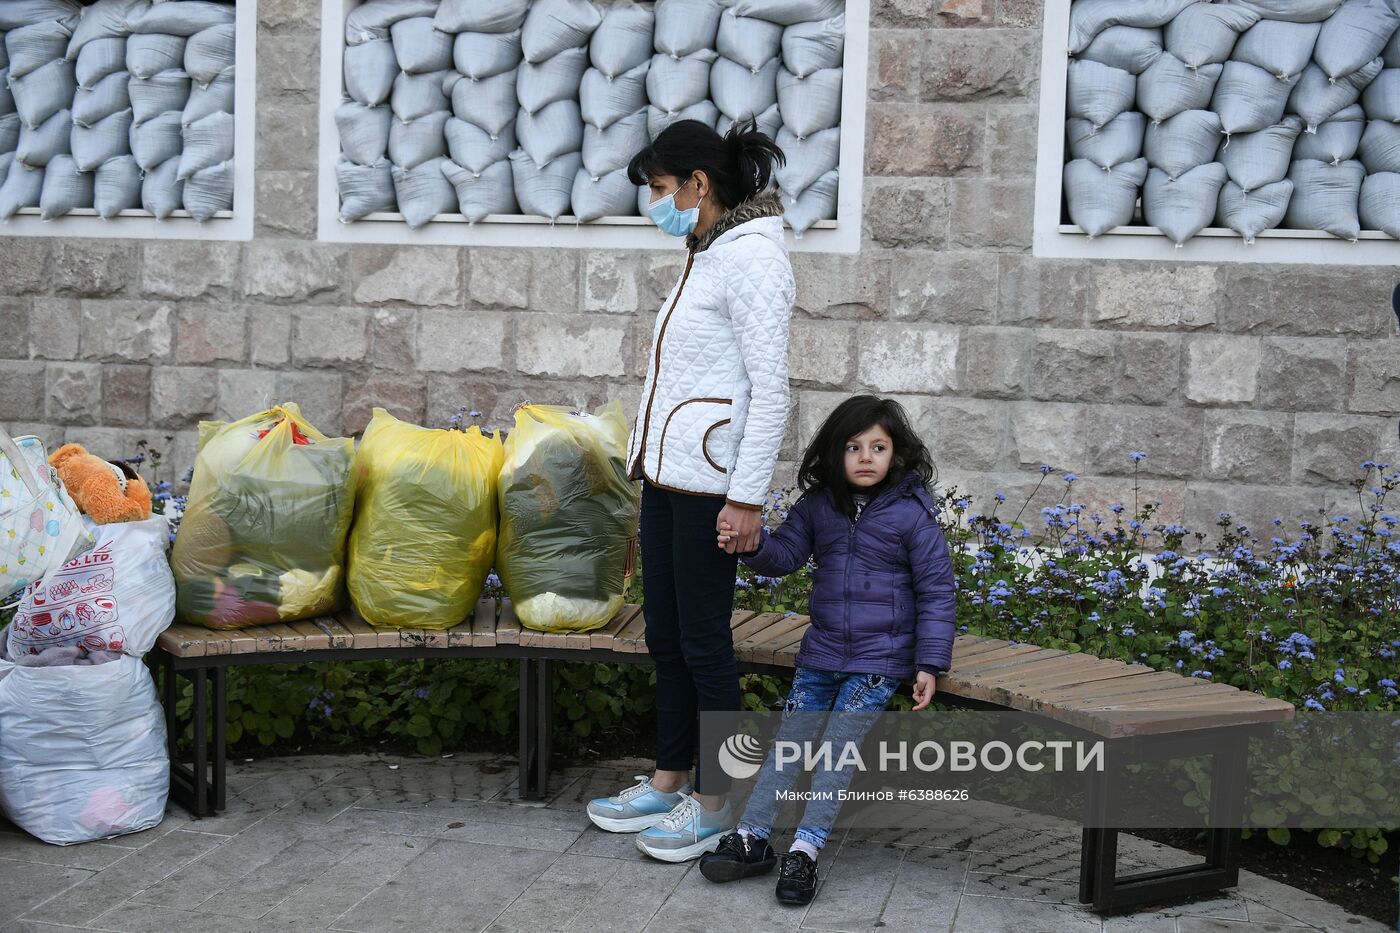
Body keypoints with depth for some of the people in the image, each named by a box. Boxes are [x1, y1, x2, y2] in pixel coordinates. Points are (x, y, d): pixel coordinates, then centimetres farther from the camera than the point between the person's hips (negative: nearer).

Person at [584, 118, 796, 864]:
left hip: (710, 480, -9)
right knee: (664, 634, 14)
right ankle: (670, 782, 26)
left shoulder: (752, 258, -13)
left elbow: (771, 389, -18)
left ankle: (715, 803, 9)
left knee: (702, 639, -2)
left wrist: (747, 496, -21)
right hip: (666, 470, 10)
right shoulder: (703, 256, 16)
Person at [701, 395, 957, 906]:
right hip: (821, 651, 5)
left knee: (838, 746, -13)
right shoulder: (819, 504, 3)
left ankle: (805, 849, -10)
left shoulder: (913, 513, -9)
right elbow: (784, 553, 2)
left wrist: (930, 663, -11)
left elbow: (936, 591, -7)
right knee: (788, 738, 3)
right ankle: (752, 836, 8)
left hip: (879, 658, -5)